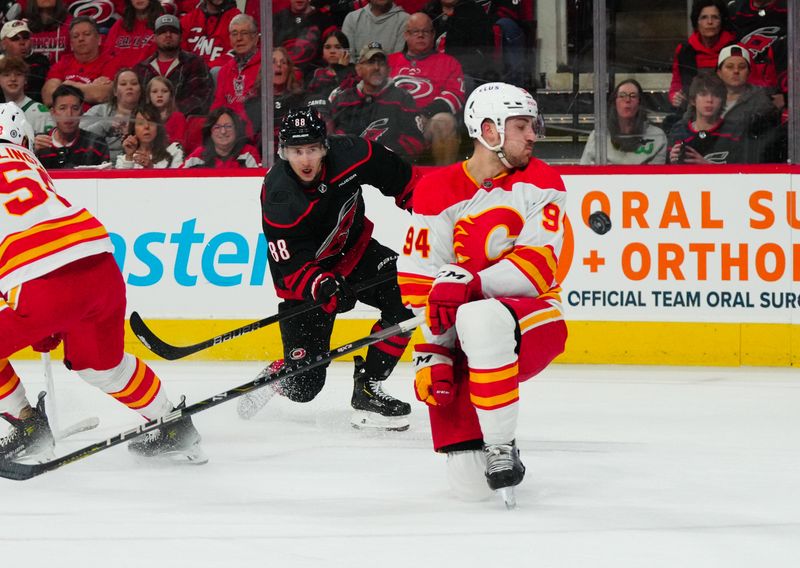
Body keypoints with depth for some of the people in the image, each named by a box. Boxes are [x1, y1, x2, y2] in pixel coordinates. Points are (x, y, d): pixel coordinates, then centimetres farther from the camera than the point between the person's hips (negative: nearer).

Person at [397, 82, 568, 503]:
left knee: (480, 319, -41)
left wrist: (468, 284, -28)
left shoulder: (541, 184, -2)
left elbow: (536, 267, -14)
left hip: (534, 321, -2)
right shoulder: (437, 193, 1)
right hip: (466, 339, 2)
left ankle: (501, 446, -28)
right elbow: (419, 281, -1)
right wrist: (430, 352, -11)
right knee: (468, 484, -12)